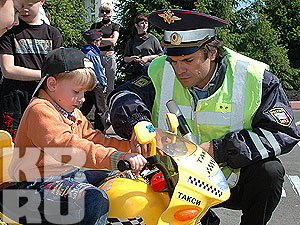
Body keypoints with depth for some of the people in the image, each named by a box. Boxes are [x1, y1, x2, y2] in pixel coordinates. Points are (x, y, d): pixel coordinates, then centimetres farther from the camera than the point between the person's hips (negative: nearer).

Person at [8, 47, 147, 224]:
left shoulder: (73, 113, 16)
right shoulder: (40, 111, -19)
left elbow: (94, 140, 15)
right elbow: (67, 147, -35)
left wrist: (129, 147, -2)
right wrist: (117, 158, -45)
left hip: (70, 174, 10)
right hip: (39, 184, -10)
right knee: (96, 200, -31)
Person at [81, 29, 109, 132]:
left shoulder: (84, 52, 10)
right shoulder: (92, 53, -17)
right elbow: (99, 70, -14)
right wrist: (104, 83, -3)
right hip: (96, 85, -9)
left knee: (86, 107, 18)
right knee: (101, 109, 0)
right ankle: (100, 131, 4)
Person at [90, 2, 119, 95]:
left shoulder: (115, 26, 11)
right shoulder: (95, 26, 14)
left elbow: (113, 41, -4)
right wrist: (108, 40, -5)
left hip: (110, 56, -1)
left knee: (110, 85, 0)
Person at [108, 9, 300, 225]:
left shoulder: (255, 79, -15)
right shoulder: (162, 73, -6)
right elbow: (123, 95, -6)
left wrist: (218, 150, -27)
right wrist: (137, 122, -31)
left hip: (233, 183, -3)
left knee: (269, 171, -30)